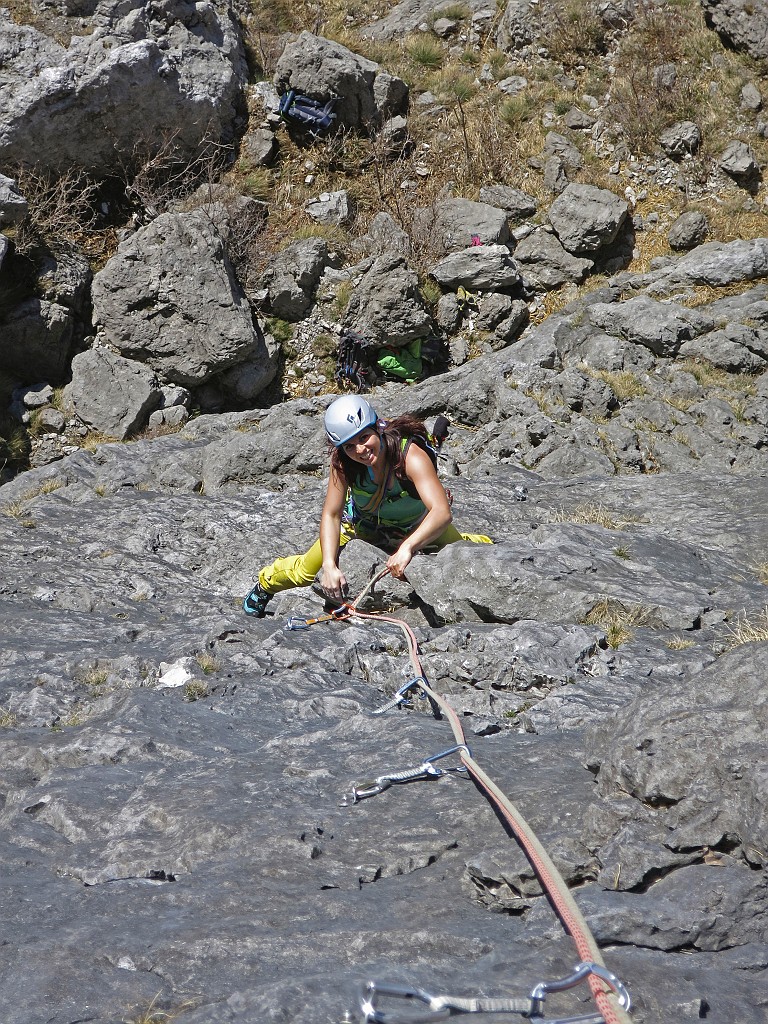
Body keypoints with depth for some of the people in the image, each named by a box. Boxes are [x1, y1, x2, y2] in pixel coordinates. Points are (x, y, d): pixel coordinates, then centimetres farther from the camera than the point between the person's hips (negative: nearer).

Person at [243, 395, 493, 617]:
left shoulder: (411, 456, -42)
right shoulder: (343, 462, -32)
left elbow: (442, 513, -52)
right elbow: (331, 515, -24)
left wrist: (407, 548, -67)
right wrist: (330, 566, -39)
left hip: (418, 527, -1)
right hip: (364, 524, 1)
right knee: (307, 572, 0)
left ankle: (486, 546, 35)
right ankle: (266, 583, 35)